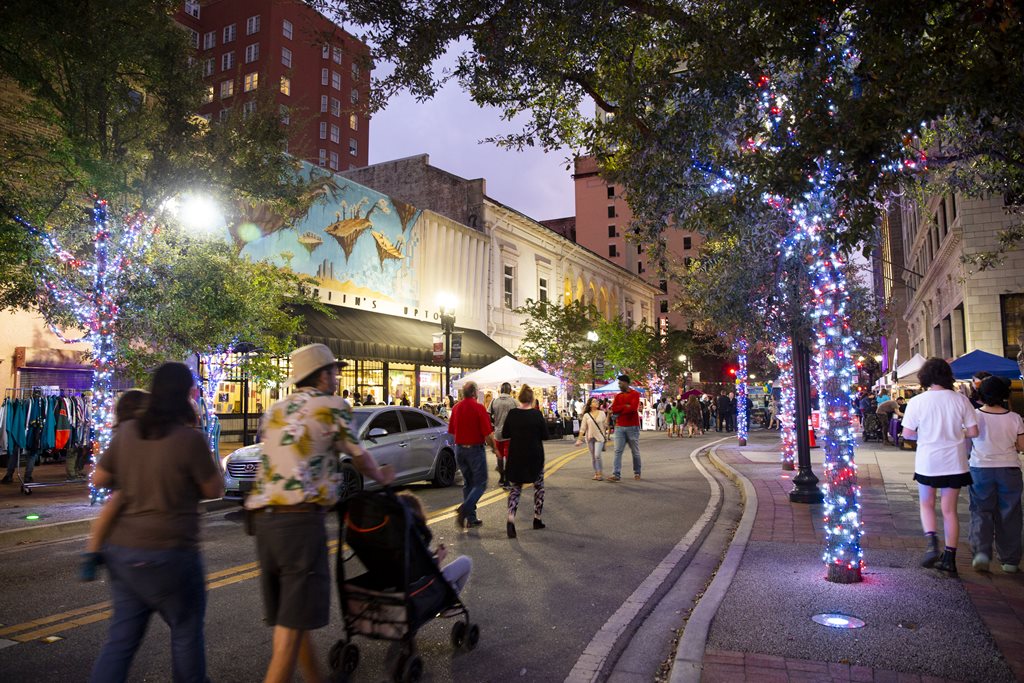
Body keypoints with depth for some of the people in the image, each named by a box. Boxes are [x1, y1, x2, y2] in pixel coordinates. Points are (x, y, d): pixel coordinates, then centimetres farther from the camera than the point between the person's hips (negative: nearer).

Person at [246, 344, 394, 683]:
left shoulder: (275, 411, 19)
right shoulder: (334, 406, 1)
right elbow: (360, 458, 10)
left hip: (262, 518, 7)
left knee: (288, 614, 16)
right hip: (301, 519, -7)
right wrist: (382, 476, 31)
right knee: (293, 624, -3)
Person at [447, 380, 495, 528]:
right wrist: (494, 448, -1)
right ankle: (464, 509, -16)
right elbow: (487, 433, -15)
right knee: (480, 483, 3)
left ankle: (471, 518, 17)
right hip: (475, 448, -6)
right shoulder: (479, 408, -14)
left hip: (459, 448, 6)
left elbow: (451, 430, 11)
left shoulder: (456, 408, 4)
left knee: (468, 483, 16)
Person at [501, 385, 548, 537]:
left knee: (515, 487, 10)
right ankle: (537, 519, 23)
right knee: (538, 486, 18)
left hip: (516, 456, 2)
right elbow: (545, 434, -4)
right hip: (535, 456, -1)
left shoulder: (512, 414, -7)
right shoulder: (536, 414, -12)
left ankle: (511, 517, -12)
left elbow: (504, 434, 1)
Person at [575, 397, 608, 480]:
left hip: (599, 437, -2)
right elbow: (582, 428, 4)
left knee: (597, 455, -14)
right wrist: (579, 439, 0)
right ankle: (596, 473, 19)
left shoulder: (602, 413, 3)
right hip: (590, 438, 2)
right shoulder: (586, 415, 3)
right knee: (593, 457, 7)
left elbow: (605, 425, 4)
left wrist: (608, 416, -6)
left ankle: (600, 473, -2)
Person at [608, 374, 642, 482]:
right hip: (619, 427, 4)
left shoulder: (635, 394, -3)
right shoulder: (618, 396, 12)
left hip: (633, 427, -4)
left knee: (635, 452, 8)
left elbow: (633, 408, -18)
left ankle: (637, 473, 22)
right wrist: (625, 406, -12)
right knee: (618, 451, -5)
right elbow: (614, 409, -1)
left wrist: (619, 411, -8)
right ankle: (616, 474, -9)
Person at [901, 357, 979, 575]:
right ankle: (950, 559, 12)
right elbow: (973, 432, -4)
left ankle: (930, 539, -8)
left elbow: (907, 433, -8)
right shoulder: (960, 399, -5)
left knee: (927, 504, 17)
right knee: (950, 510, 10)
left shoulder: (917, 401, -9)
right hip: (954, 462, 2)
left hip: (927, 461, -2)